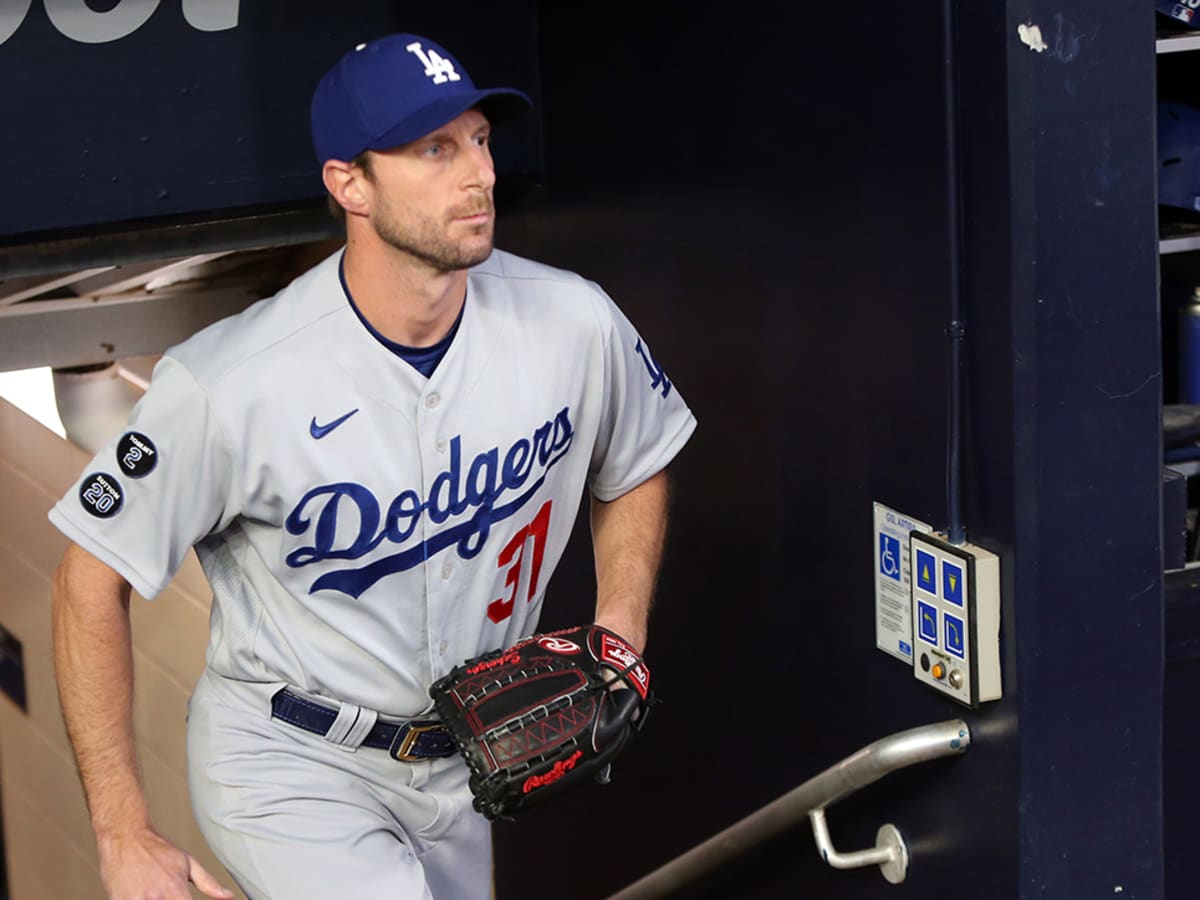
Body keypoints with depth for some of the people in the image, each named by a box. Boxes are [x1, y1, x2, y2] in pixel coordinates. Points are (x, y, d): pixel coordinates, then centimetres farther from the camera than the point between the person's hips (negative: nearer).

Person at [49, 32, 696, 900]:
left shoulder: (574, 324, -11)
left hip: (460, 765, 5)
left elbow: (637, 472, 12)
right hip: (286, 762, -5)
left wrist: (620, 643, -2)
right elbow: (93, 579, -13)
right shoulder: (234, 382, -24)